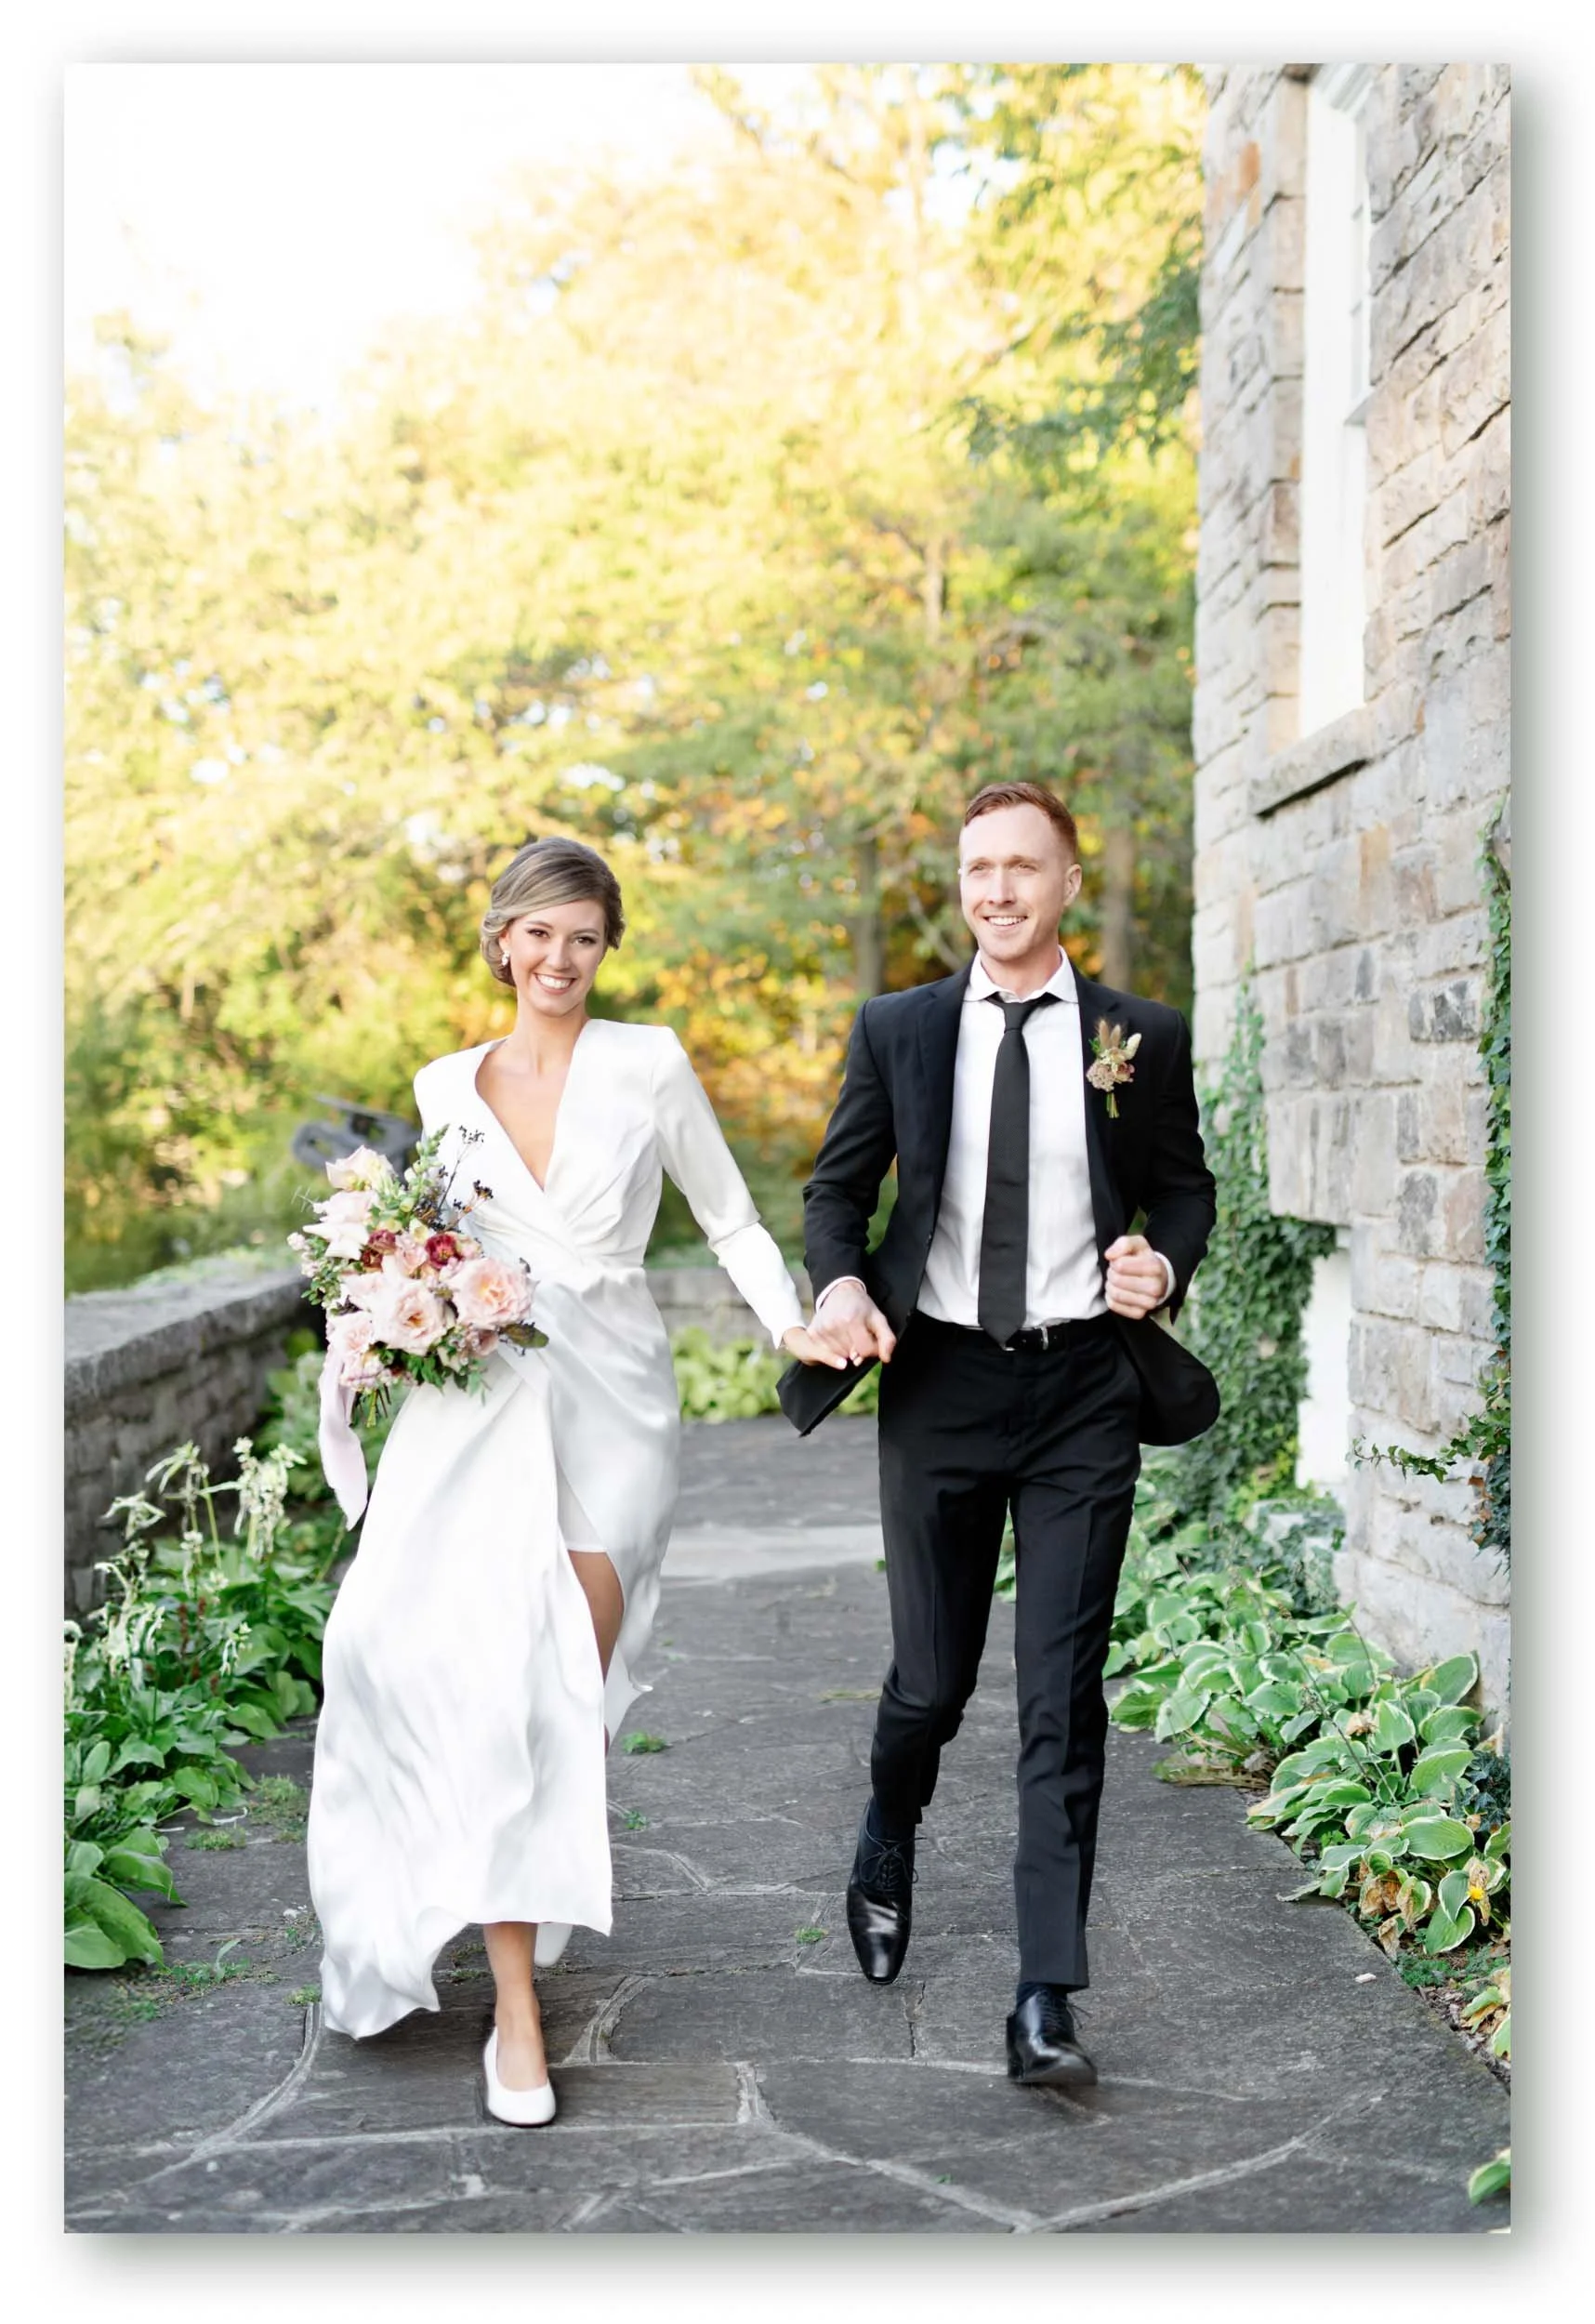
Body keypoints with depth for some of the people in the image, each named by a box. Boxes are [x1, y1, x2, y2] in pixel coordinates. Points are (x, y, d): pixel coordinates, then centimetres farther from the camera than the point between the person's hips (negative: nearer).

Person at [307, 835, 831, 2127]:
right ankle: (516, 2005, -9)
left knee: (572, 1694, -4)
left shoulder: (649, 1063, 3)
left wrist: (792, 1325, -7)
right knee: (495, 1688, -12)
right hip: (482, 1402, 1)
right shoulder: (447, 1085, 11)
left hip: (611, 1399, -1)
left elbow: (729, 1217, 7)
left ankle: (535, 1913, 19)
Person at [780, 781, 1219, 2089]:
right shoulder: (898, 1031, 5)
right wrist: (839, 1281, -11)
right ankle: (887, 1850, 42)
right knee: (932, 1678, 9)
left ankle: (1047, 2001, 0)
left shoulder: (1144, 1039, 3)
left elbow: (1185, 1188, 12)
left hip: (1085, 1391, -1)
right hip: (942, 1382, 1)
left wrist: (1164, 1265, -10)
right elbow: (837, 1186, 10)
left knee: (1064, 1695, -4)